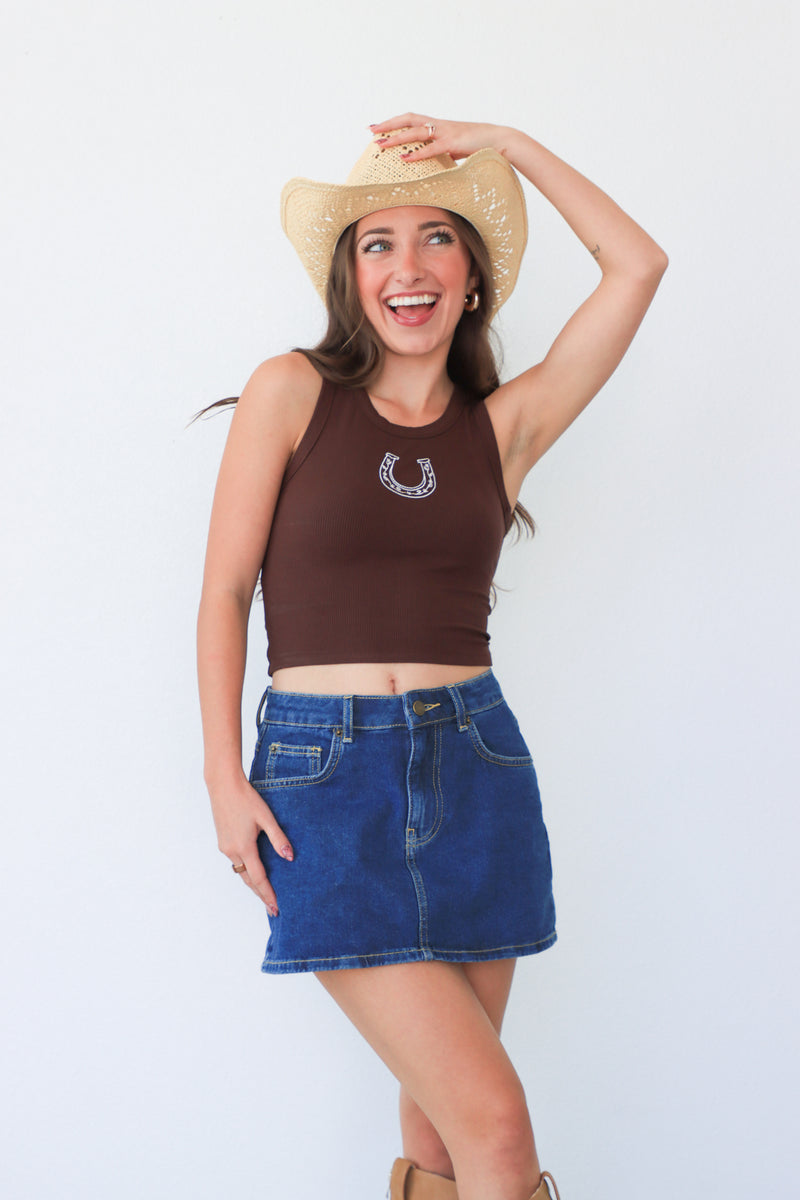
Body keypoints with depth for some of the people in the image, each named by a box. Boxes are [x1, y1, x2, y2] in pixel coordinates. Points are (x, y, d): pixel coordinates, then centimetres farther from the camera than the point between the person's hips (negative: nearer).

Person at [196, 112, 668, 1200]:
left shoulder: (502, 424, 8)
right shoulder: (293, 391, 2)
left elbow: (638, 265, 4)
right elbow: (226, 588, 2)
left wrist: (505, 145, 5)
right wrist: (225, 778, -4)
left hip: (474, 763, 3)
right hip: (324, 772, -3)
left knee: (443, 1098, 11)